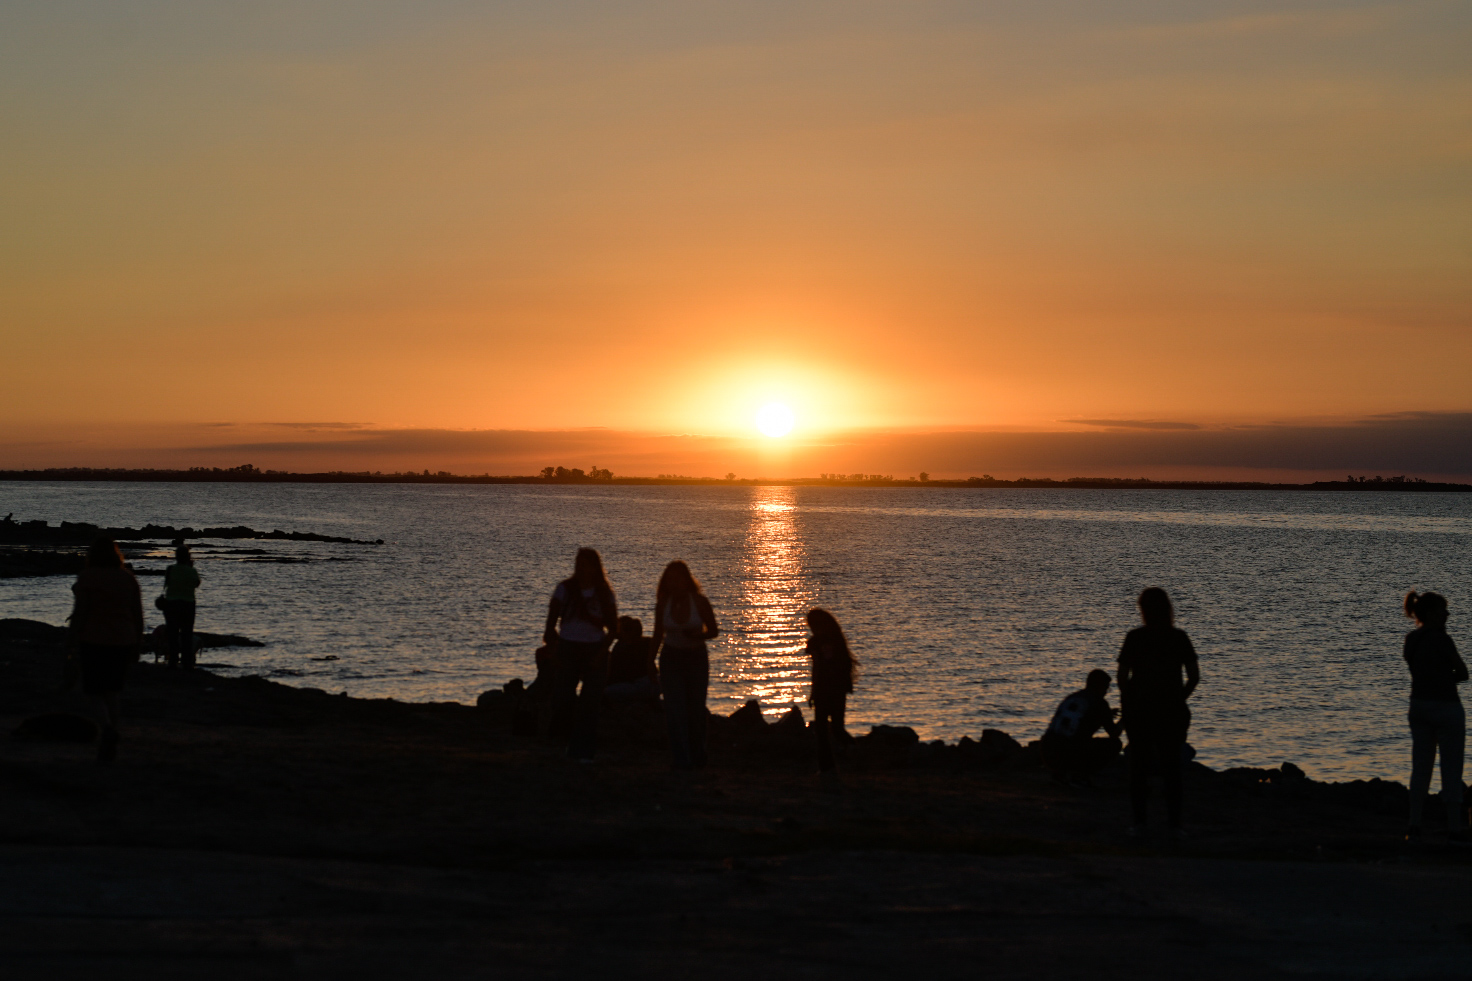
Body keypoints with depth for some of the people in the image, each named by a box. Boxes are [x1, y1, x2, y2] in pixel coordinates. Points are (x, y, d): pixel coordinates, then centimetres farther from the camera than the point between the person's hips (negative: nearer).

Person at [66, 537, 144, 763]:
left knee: (93, 689, 5)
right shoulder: (128, 578, 6)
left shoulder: (87, 578, -7)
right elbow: (138, 614, 7)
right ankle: (110, 747, 14)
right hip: (123, 641, 4)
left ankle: (106, 726, -24)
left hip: (94, 641, -4)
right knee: (112, 692, 15)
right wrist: (137, 644, 13)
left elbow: (79, 613, -10)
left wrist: (71, 642, -3)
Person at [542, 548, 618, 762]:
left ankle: (583, 751, 5)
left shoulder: (604, 593, 1)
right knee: (562, 698, -8)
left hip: (594, 649, 1)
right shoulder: (565, 588, -2)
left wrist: (601, 652, -8)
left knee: (590, 702, -2)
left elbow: (613, 626, 4)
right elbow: (551, 620, 0)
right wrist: (554, 648, -7)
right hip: (568, 648, -1)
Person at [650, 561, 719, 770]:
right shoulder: (663, 604, -4)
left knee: (696, 709, 6)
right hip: (671, 658, 1)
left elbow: (713, 630, -2)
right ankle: (682, 759, -6)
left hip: (696, 657, -1)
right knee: (675, 709, -9)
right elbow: (658, 636, 6)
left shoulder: (699, 601, -10)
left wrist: (697, 635, -22)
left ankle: (697, 755, 26)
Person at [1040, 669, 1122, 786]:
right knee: (1114, 744, 11)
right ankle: (1078, 775, -1)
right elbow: (1114, 734, 8)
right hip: (1070, 756, -7)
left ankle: (1060, 773, 15)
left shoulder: (1070, 698, 22)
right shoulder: (1099, 703, 1)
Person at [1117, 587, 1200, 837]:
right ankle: (1174, 823, 5)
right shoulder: (1179, 637, -2)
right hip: (1171, 711, 1)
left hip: (1139, 710, -1)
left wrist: (1128, 701, 7)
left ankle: (1139, 822, 8)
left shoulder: (1134, 637, -6)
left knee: (1139, 766, 8)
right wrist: (1178, 699, 10)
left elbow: (1122, 676, -6)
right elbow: (1194, 676, -1)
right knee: (1171, 768, 8)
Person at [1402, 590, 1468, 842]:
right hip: (1445, 705, -7)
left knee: (1420, 766, 10)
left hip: (1419, 705, 7)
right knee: (1451, 767, 1)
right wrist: (1449, 678, 7)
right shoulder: (1440, 639, -16)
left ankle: (1414, 826, 10)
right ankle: (1455, 826, 4)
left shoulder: (1411, 640, 7)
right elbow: (1463, 672, -8)